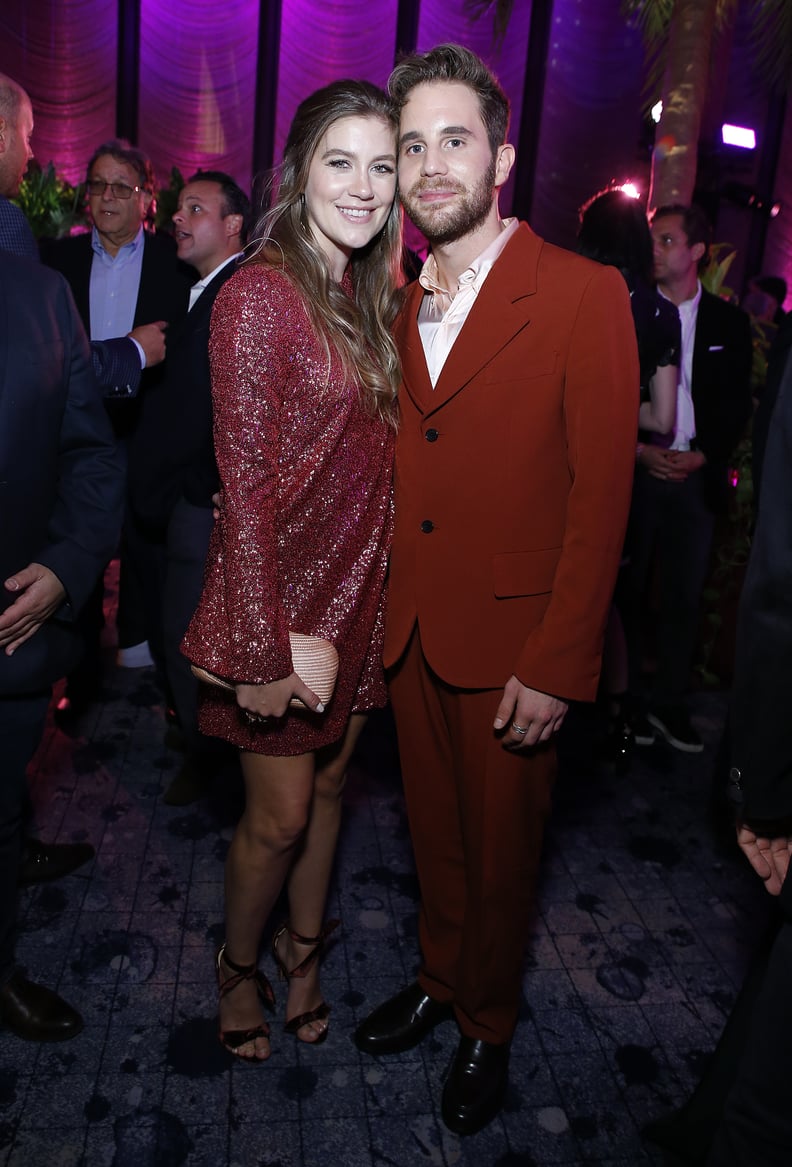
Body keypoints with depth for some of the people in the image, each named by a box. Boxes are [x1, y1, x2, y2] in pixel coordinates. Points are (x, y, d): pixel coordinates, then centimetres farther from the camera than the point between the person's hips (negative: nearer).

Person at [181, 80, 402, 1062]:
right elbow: (246, 482, -19)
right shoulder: (259, 295, -16)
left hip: (359, 592, 7)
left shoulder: (369, 298, 8)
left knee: (330, 783, 20)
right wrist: (263, 649, -19)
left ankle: (304, 948, 45)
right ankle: (239, 964, 38)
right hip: (284, 590, -7)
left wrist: (386, 589, 5)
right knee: (280, 815, 8)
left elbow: (370, 453, 9)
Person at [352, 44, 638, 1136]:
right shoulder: (398, 302, 8)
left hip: (511, 638, -4)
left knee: (500, 844, 14)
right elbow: (393, 464, 8)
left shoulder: (584, 294, -9)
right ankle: (439, 977, 45)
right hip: (409, 626, 5)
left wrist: (558, 664, -17)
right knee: (434, 829, 20)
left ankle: (487, 1025, 38)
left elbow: (602, 488, -13)